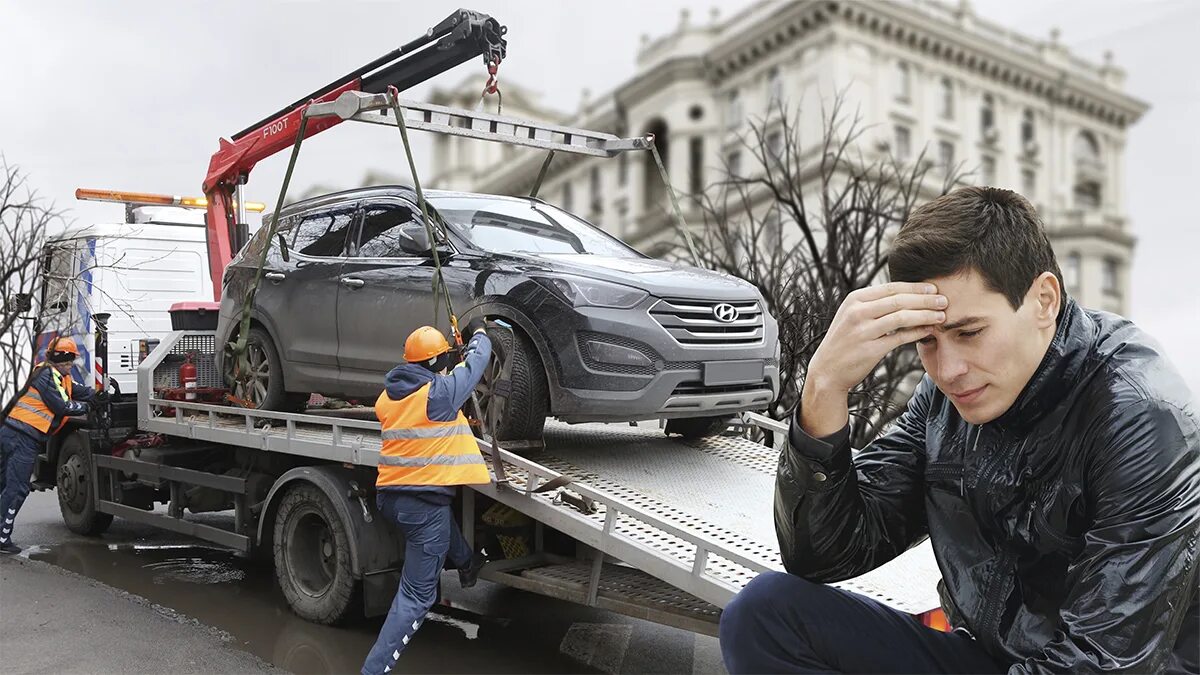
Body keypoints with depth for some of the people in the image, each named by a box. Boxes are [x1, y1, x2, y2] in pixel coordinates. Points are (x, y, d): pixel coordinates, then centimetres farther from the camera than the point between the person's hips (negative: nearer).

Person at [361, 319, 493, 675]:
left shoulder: (389, 394, 7)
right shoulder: (441, 391, -14)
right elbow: (477, 359, 0)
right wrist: (478, 332, 22)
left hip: (388, 495, 7)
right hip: (423, 502, -7)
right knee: (416, 597, 0)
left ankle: (468, 564, 46)